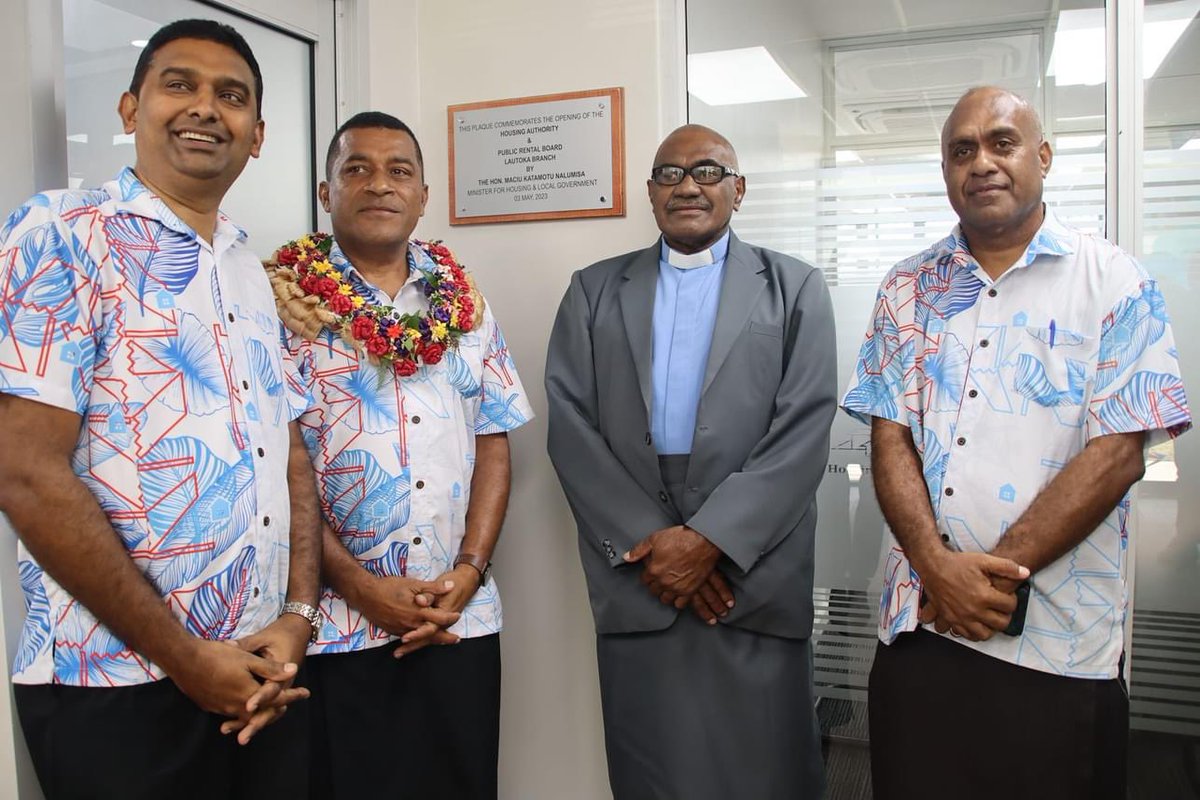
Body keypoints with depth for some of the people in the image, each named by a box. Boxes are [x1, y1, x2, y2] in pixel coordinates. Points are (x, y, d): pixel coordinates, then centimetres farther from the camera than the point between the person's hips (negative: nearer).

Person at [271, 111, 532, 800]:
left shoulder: (465, 305, 9)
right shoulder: (284, 304, -3)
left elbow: (493, 445, 7)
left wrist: (469, 570, -5)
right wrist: (360, 586, -12)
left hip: (462, 620, 4)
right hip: (334, 625, -3)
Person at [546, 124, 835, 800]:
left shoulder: (795, 288, 7)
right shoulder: (594, 291, 11)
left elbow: (805, 432, -3)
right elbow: (571, 428, 2)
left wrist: (710, 540, -12)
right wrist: (648, 541, -8)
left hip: (757, 582, -1)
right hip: (636, 580, 1)